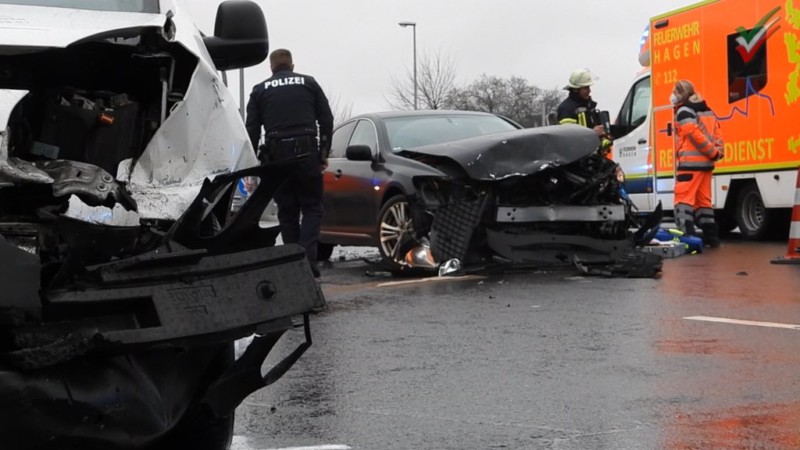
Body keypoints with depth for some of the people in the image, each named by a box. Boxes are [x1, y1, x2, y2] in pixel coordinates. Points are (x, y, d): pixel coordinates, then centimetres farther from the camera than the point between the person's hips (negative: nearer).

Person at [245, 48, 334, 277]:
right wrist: (324, 153, 13)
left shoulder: (260, 90, 12)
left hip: (276, 155, 1)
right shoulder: (309, 83, 12)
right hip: (307, 153, -1)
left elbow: (252, 129, 6)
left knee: (287, 212, 8)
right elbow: (326, 120, 8)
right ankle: (308, 260, -13)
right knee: (312, 208, 5)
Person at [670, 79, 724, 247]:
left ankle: (687, 237, -21)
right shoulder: (707, 110, 20)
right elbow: (717, 132, 13)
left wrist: (713, 152, -11)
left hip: (690, 162, -9)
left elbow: (694, 134, -16)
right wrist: (718, 152, 3)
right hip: (705, 162, 9)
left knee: (683, 199, -10)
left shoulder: (684, 110, -7)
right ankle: (711, 237, 13)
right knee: (703, 201, 15)